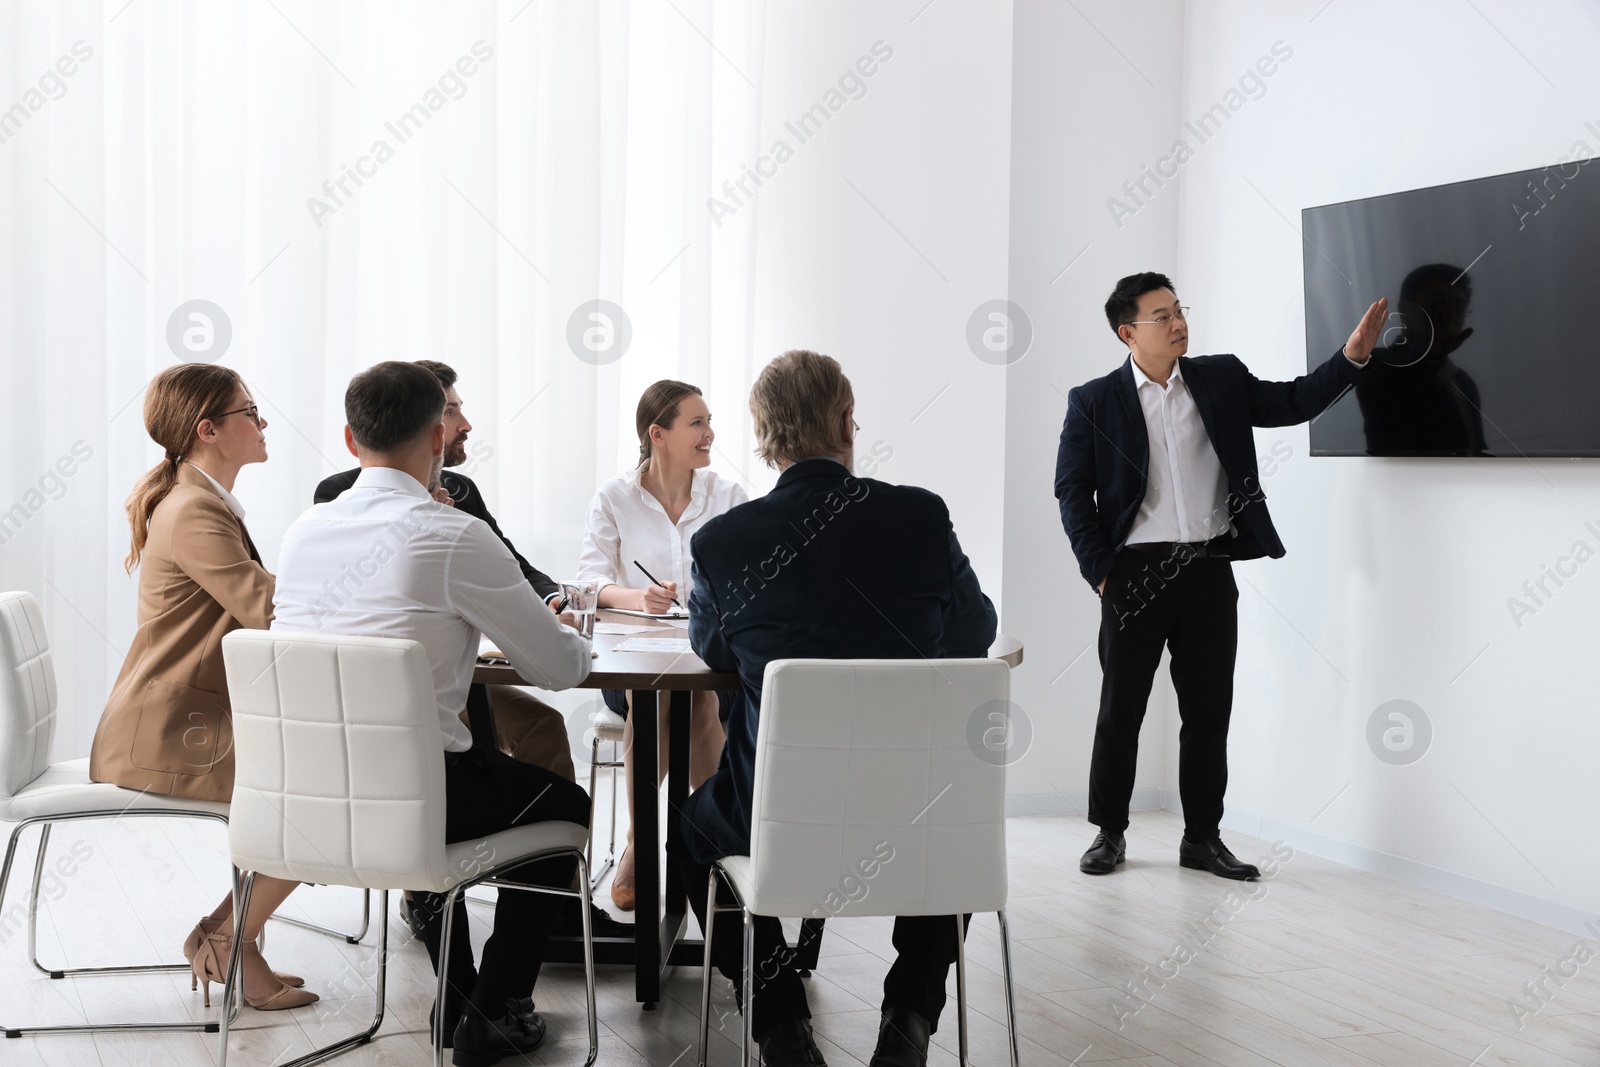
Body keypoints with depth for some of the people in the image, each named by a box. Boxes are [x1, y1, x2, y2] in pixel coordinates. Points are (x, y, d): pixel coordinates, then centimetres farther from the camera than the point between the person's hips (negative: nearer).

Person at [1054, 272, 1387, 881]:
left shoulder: (1222, 379, 9)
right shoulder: (1093, 402, 0)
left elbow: (1292, 402, 7)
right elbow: (1072, 490, -1)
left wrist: (1353, 354, -7)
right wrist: (1099, 570, -8)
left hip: (1210, 569, 3)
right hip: (1137, 572, -2)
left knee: (1209, 711, 7)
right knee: (1120, 710, 4)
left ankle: (1202, 838, 17)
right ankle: (1109, 835, 17)